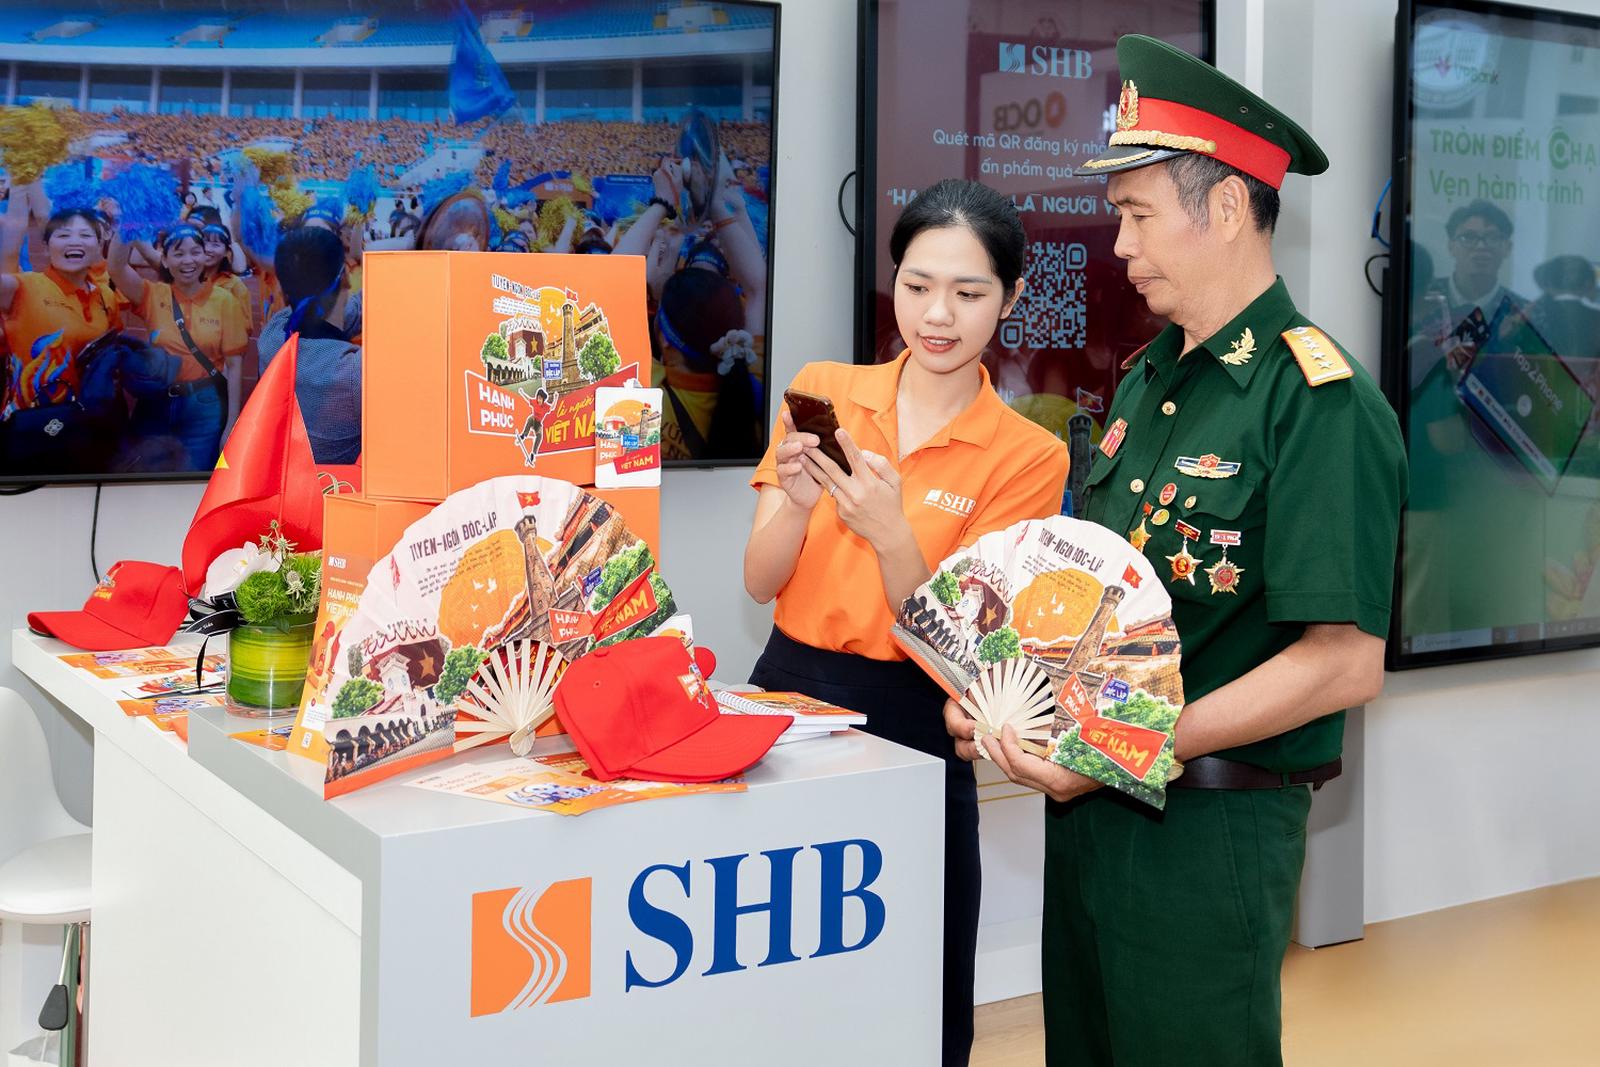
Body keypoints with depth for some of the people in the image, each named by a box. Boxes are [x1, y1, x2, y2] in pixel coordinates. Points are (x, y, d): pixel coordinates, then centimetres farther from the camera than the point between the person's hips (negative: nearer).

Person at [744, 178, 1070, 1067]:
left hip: (910, 726, -2)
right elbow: (761, 583, -1)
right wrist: (798, 501, -22)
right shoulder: (820, 393, 2)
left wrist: (889, 530, -28)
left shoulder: (1026, 456, -6)